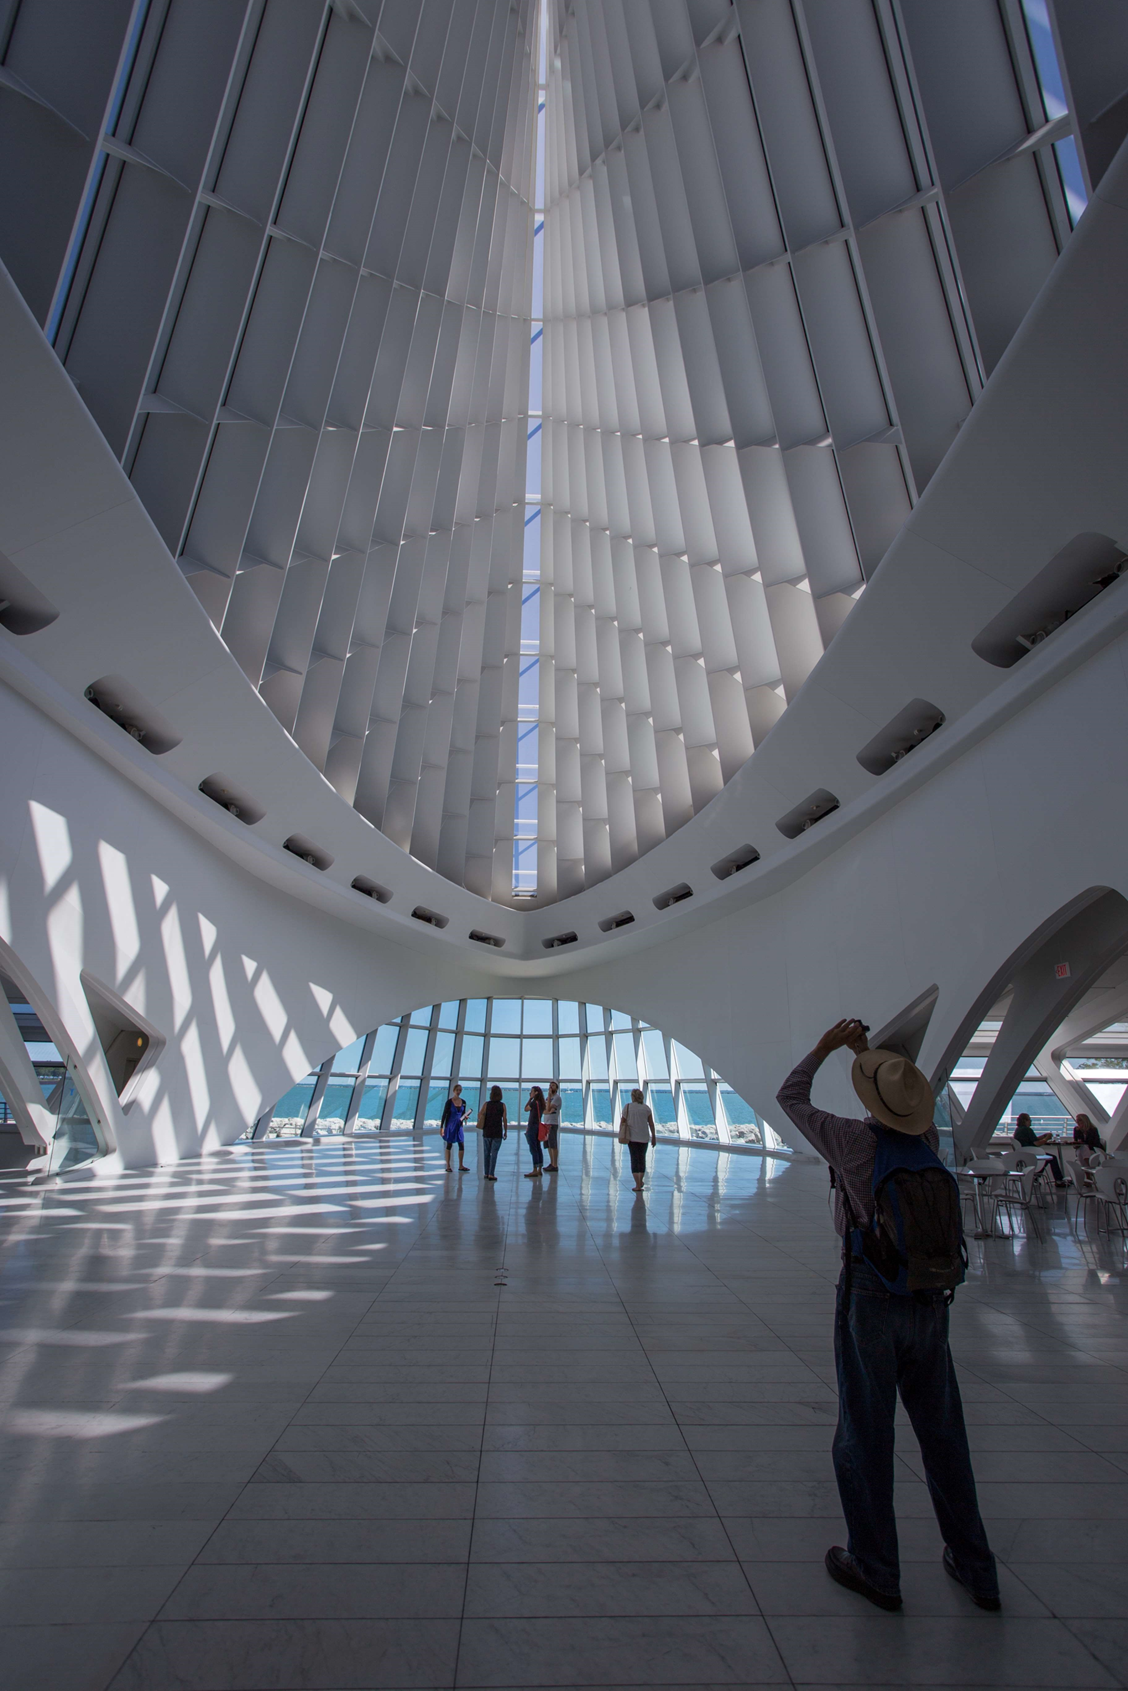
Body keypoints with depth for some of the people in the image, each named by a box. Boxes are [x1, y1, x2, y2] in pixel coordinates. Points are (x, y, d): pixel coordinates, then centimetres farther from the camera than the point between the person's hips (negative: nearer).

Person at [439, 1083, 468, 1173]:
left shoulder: (463, 1102, 4)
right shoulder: (449, 1102, -10)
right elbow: (444, 1115, -8)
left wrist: (465, 1117, -8)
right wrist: (441, 1127, -11)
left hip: (459, 1125, 4)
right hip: (450, 1125, -4)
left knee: (462, 1145, 0)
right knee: (449, 1145, 4)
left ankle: (461, 1166, 10)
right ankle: (448, 1166, 13)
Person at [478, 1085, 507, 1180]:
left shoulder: (486, 1104, -5)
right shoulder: (502, 1105, -6)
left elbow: (479, 1116, -1)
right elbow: (505, 1119, -6)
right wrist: (506, 1132, 2)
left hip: (487, 1132, 1)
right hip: (497, 1133, -1)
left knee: (486, 1153, 14)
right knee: (494, 1154, 2)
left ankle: (487, 1173, 19)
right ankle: (491, 1174, -2)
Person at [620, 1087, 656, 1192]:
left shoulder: (628, 1107, -4)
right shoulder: (646, 1108, 0)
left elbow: (622, 1121, -3)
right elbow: (651, 1123, 0)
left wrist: (621, 1135, 7)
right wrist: (653, 1137, 7)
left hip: (631, 1137, -2)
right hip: (644, 1137, 2)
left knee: (634, 1159, 2)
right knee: (642, 1158, 19)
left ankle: (638, 1185, -4)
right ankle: (640, 1181, 28)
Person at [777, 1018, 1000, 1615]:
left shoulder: (852, 1140, -16)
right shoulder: (927, 1140, -4)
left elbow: (790, 1098, -1)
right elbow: (905, 1108, 20)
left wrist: (826, 1046, 8)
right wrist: (866, 1051, 24)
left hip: (869, 1297, -5)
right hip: (930, 1301, 5)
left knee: (864, 1433, 12)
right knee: (941, 1431, 21)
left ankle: (875, 1569, 26)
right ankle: (975, 1569, 35)